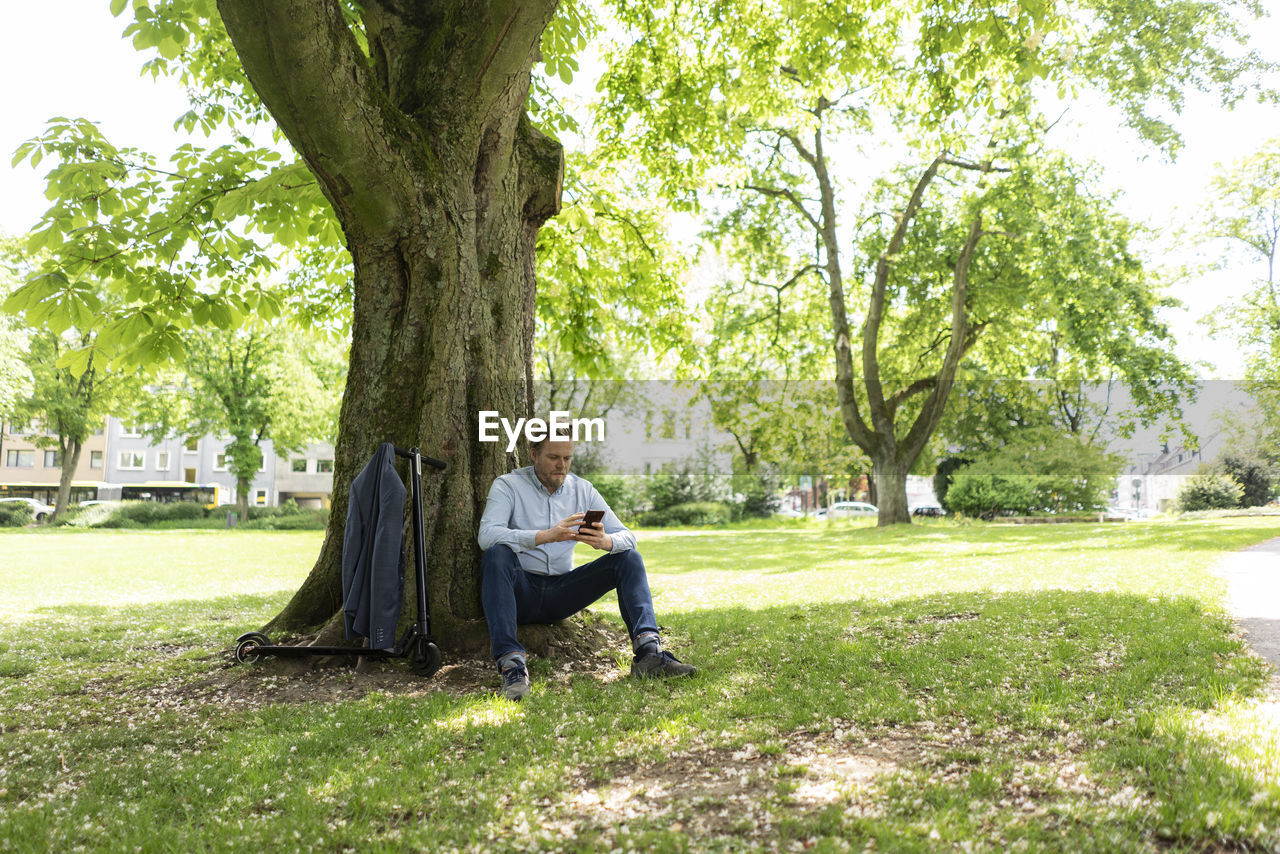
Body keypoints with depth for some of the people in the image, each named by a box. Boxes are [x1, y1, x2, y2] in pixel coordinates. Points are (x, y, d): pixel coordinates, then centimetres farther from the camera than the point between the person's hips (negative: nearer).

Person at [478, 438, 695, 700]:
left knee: (629, 558, -11)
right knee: (497, 554, -34)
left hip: (561, 594, 4)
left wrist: (605, 541, -25)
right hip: (520, 593, -3)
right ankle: (511, 663, -41)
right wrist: (545, 536, -35)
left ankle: (648, 650, -29)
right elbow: (487, 535, -23)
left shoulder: (583, 490, 7)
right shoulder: (508, 486, -4)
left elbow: (627, 537, 0)